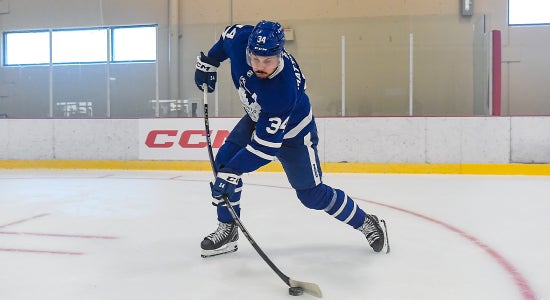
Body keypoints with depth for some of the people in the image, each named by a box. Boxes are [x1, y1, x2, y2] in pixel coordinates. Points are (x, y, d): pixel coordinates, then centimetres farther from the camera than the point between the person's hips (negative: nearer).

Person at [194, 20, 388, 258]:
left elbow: (266, 144, -38)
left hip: (291, 133, -6)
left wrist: (233, 172, -40)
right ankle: (227, 230, 6)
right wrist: (207, 62, 5)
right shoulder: (241, 40, -26)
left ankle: (366, 223, 22)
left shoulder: (284, 88, -42)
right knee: (223, 162, -9)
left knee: (312, 194, 0)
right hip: (257, 119, 6)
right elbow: (230, 34, 1)